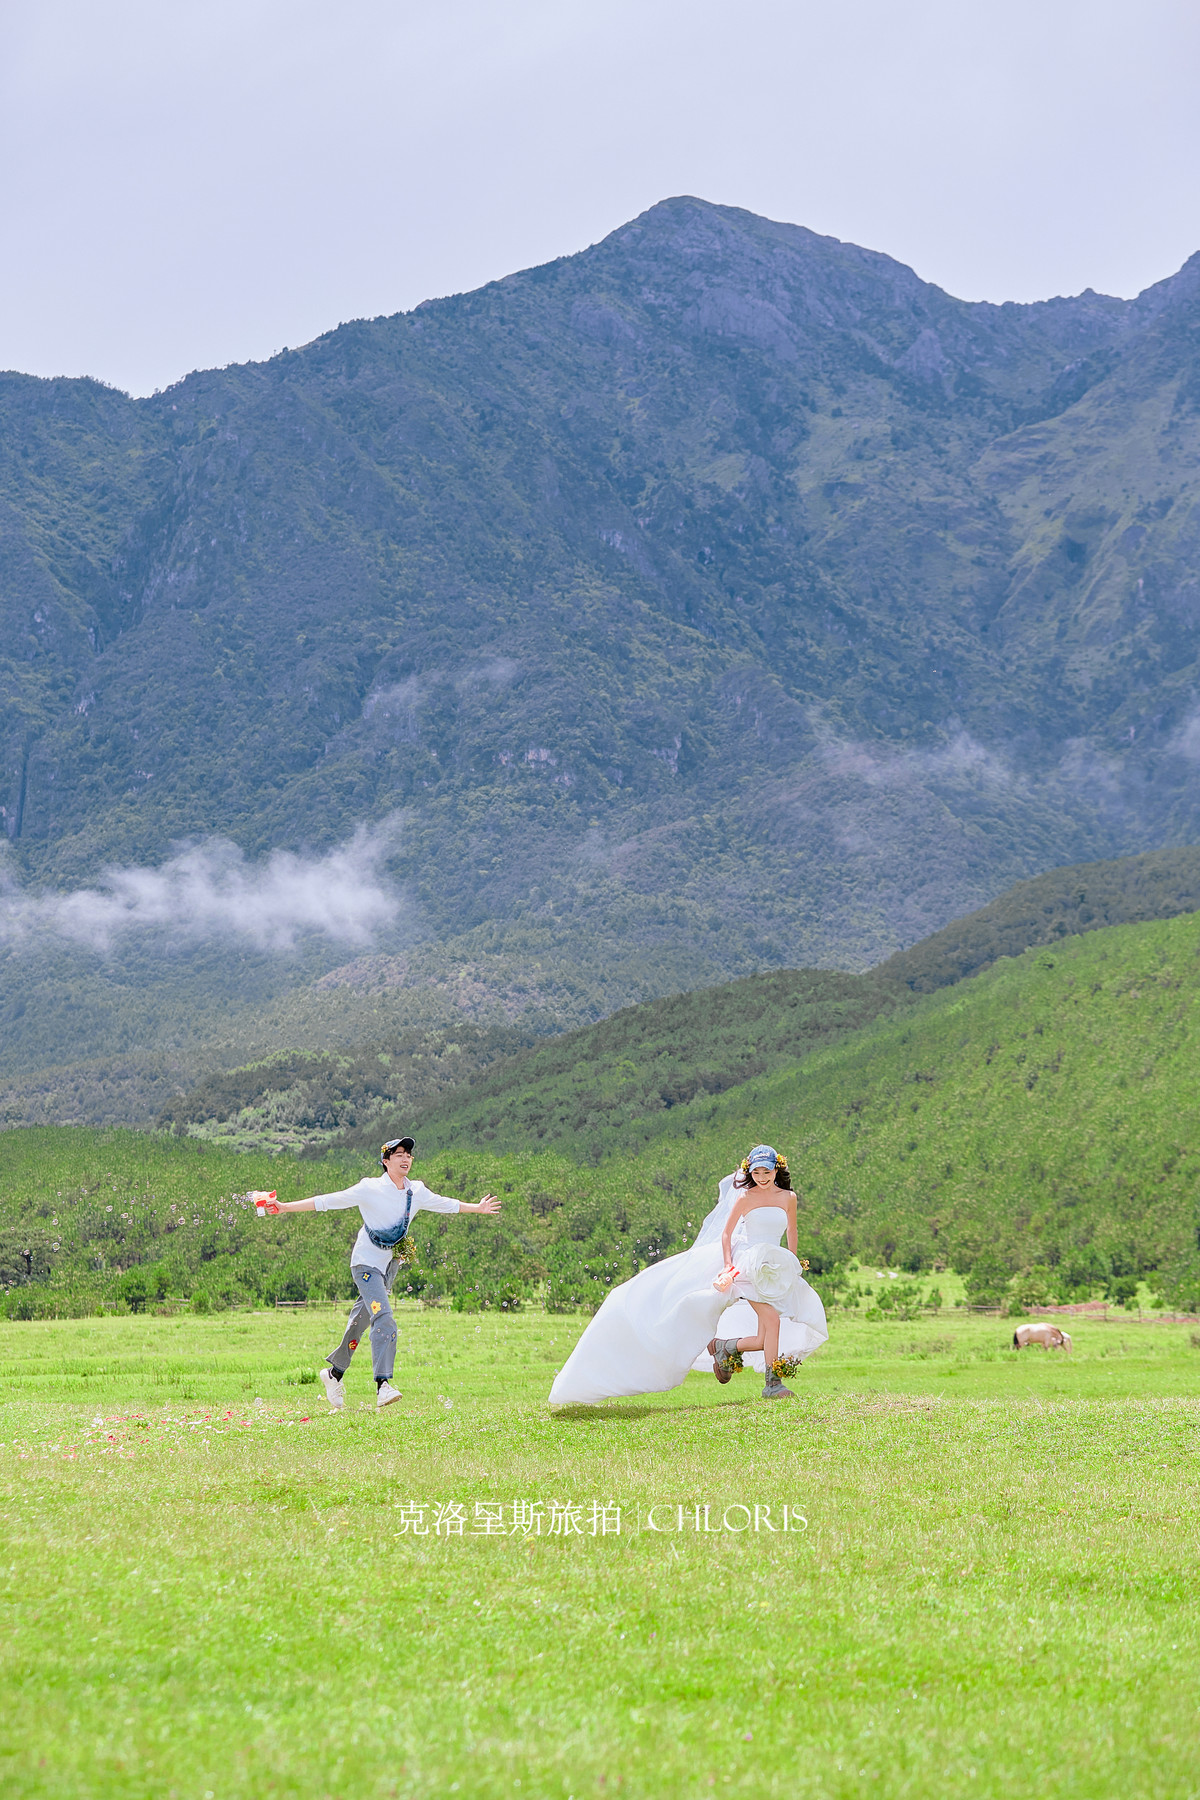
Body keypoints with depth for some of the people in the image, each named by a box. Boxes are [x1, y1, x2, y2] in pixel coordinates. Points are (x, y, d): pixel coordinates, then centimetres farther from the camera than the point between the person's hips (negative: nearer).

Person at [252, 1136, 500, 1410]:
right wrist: (284, 1207, -19)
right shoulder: (370, 1189, -13)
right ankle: (383, 1385, -30)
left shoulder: (417, 1192, 3)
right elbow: (328, 1202, -14)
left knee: (361, 1320, 13)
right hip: (367, 1263, -6)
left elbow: (444, 1204, 21)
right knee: (384, 1319, -23)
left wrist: (477, 1208, 31)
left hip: (391, 1265, 6)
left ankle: (334, 1373, 31)